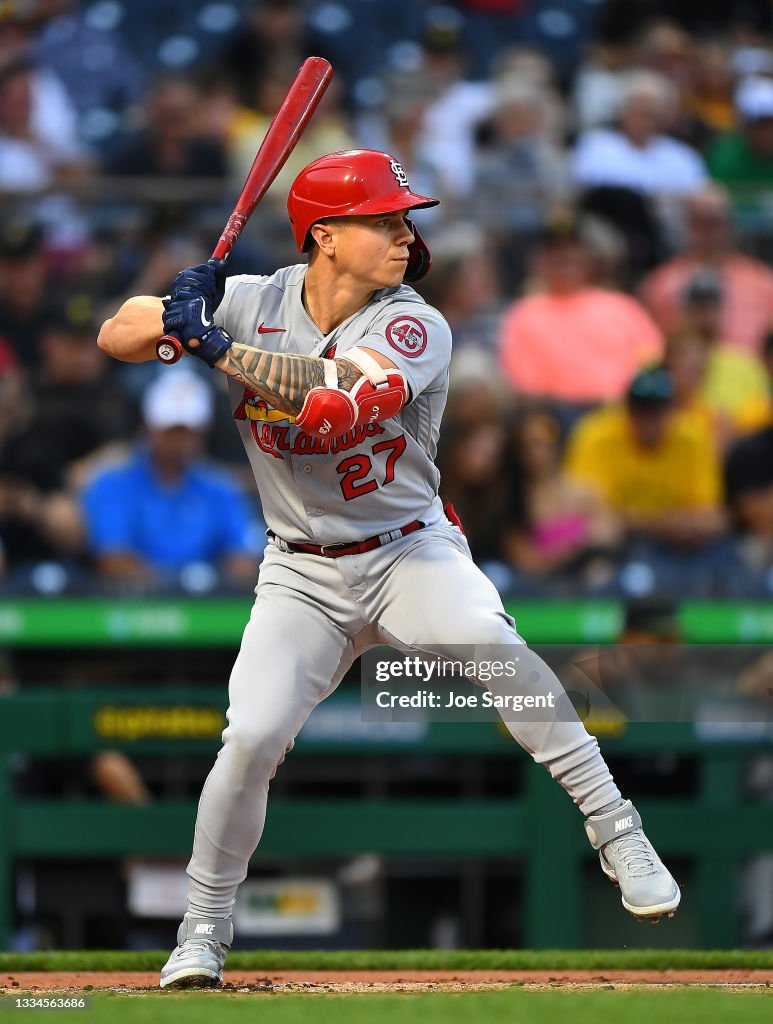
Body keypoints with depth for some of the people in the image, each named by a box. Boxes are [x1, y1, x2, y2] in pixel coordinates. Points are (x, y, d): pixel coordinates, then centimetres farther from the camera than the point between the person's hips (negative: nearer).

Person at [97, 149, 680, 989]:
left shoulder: (415, 329, -13)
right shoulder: (253, 304, -3)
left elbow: (339, 399, -32)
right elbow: (115, 338, -3)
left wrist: (217, 348, -31)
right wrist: (178, 315, -25)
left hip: (411, 551, -2)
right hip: (302, 574, 2)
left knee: (492, 646, -31)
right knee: (251, 738, -14)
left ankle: (614, 830, -23)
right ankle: (204, 926, 8)